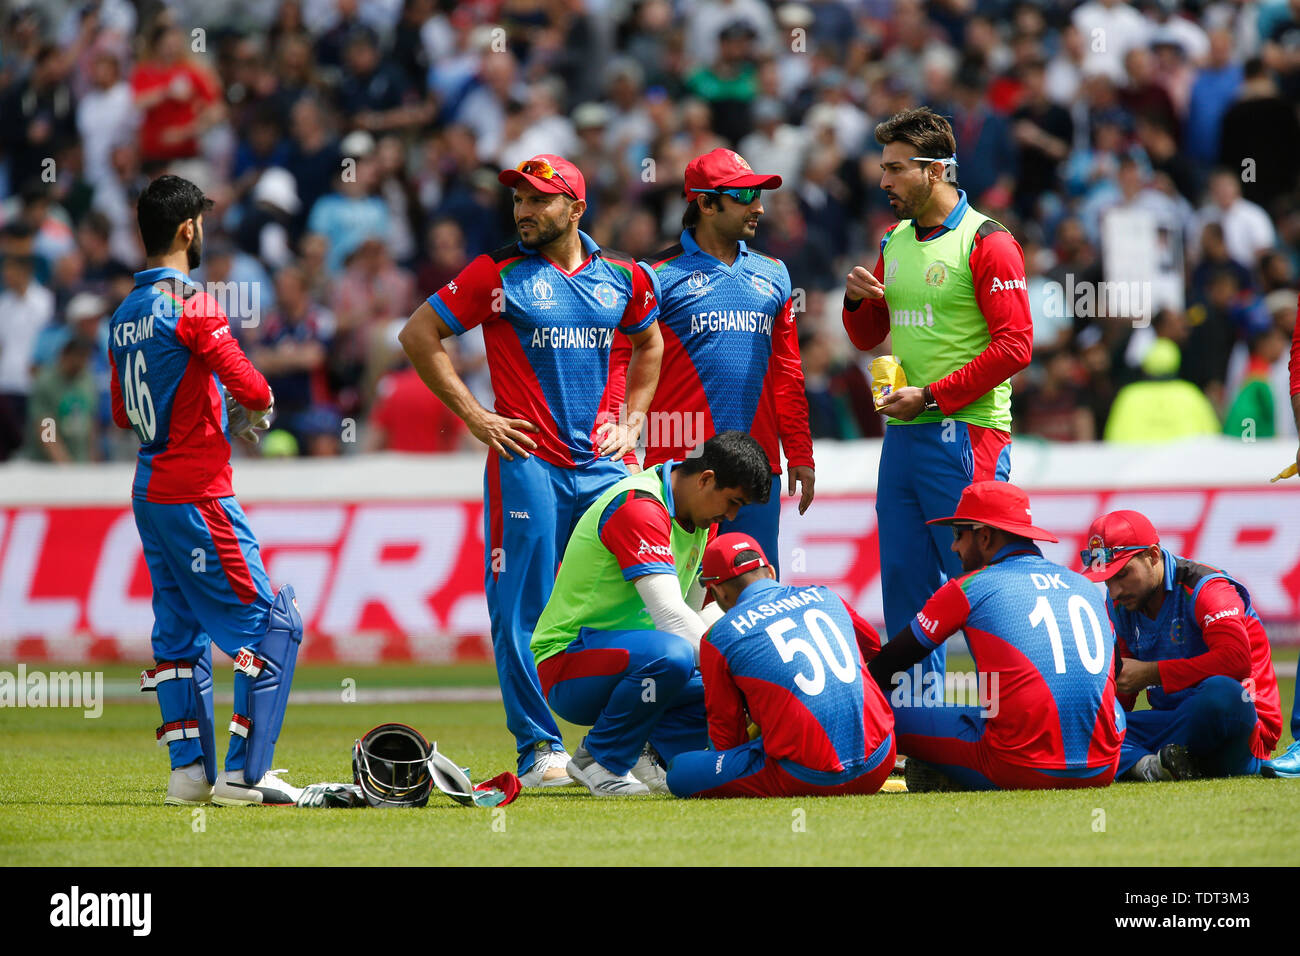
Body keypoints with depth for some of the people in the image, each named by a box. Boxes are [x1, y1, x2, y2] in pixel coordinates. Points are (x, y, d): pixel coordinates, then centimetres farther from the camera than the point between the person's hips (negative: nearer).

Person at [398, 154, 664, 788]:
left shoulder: (621, 277, 10)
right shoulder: (499, 274, -1)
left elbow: (648, 343, 28)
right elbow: (418, 335, 0)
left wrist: (630, 419, 15)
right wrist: (475, 417, -5)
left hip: (604, 466, 4)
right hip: (527, 463, -4)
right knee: (524, 610, -5)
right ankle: (539, 749, 0)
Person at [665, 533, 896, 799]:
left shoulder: (718, 638, 3)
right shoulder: (825, 597, 15)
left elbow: (726, 737, 9)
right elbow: (874, 647, 37)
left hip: (811, 778, -6)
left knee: (680, 774, 3)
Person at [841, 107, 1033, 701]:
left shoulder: (985, 242, -8)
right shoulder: (895, 243, 16)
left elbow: (1014, 346, -14)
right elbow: (868, 338, 26)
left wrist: (931, 396, -16)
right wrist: (858, 301, 3)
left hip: (964, 434, -8)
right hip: (902, 435, 8)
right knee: (903, 578, 9)